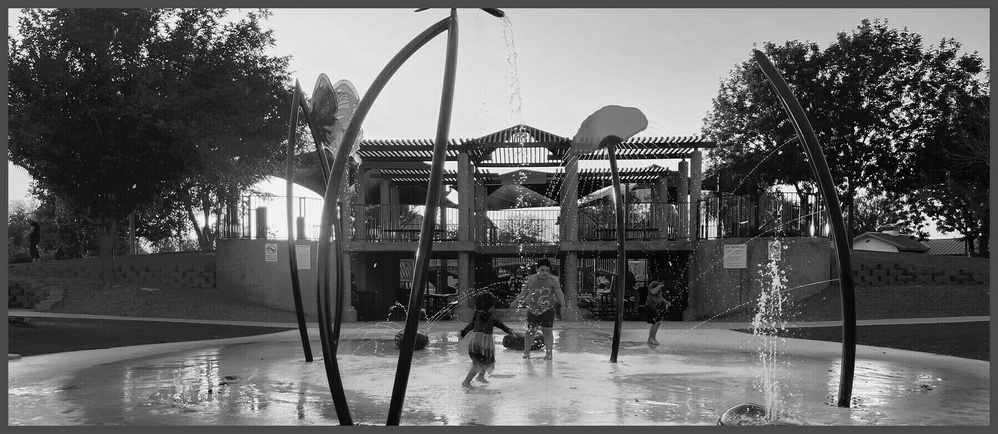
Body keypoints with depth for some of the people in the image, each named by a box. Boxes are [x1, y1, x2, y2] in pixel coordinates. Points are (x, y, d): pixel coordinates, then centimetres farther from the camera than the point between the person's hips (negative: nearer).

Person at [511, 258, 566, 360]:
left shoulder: (552, 280, -4)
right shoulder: (531, 279, 5)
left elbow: (559, 294, -3)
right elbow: (524, 291, 18)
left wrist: (563, 306, -12)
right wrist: (516, 301, 22)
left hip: (547, 310, -3)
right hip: (532, 310, 3)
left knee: (547, 331, -2)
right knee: (530, 330, 9)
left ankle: (548, 353, 5)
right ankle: (526, 351, 22)